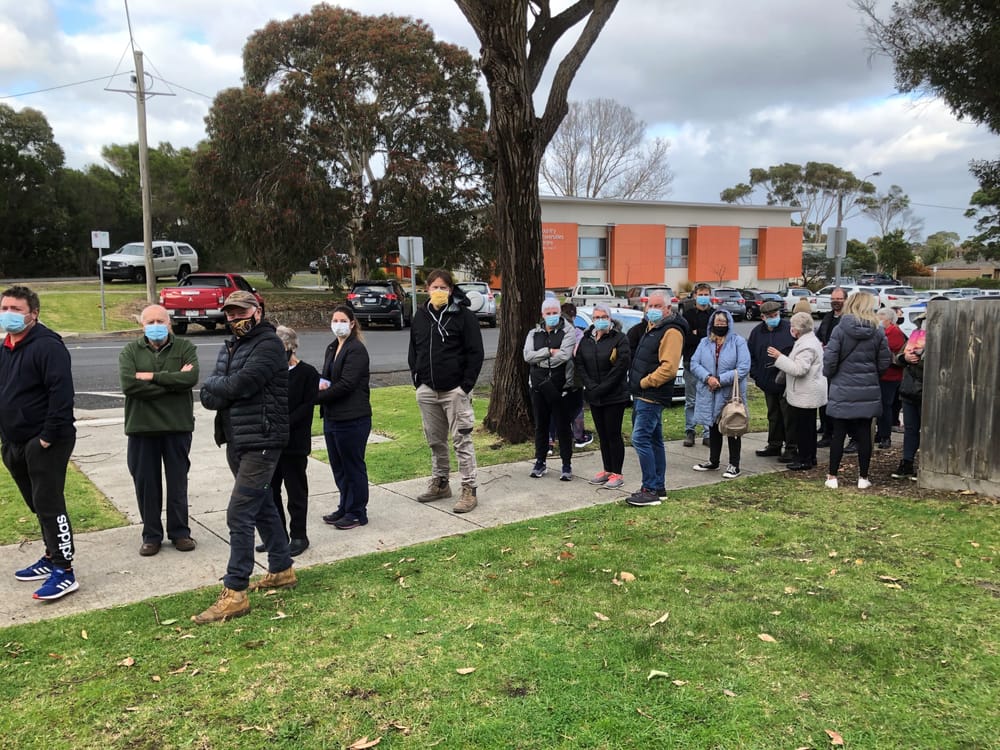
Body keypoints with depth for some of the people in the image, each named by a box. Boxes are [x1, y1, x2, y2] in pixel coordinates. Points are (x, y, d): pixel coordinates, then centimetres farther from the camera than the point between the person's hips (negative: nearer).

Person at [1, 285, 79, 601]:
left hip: (46, 442, -9)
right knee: (38, 505, 17)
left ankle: (65, 572, -2)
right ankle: (52, 558, 29)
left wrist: (49, 436, -23)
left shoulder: (47, 346, -16)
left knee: (49, 505, -8)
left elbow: (61, 393, -23)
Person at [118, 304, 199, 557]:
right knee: (145, 483, 7)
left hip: (177, 425, -1)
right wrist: (173, 381, -14)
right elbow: (128, 384, -13)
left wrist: (152, 377, -15)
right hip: (141, 426, 1)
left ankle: (180, 532, 21)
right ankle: (151, 535, 20)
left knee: (178, 481, 8)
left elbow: (191, 378, -16)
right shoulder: (130, 351, 4)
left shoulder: (185, 348, 2)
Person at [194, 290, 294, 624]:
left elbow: (239, 384, -24)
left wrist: (215, 384, -4)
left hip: (260, 442, -9)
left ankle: (234, 593, -5)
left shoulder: (268, 345, -11)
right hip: (236, 441, 9)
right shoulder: (230, 347, 15)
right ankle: (281, 570, 31)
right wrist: (227, 389, -15)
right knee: (262, 506, 18)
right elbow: (208, 397, 5)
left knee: (239, 514, -11)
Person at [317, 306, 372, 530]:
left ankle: (357, 513, 14)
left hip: (353, 419, -8)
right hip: (332, 417, 9)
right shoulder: (332, 348, 14)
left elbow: (346, 384, -19)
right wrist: (322, 384, -4)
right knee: (338, 466, 16)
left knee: (353, 466, 2)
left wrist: (316, 397, -15)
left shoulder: (356, 350, -13)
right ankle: (345, 507, 29)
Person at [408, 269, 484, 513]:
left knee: (462, 440, -3)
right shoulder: (420, 316, 10)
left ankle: (469, 489, 3)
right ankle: (440, 483, 27)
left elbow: (476, 353, -8)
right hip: (427, 390, 5)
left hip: (455, 390, -5)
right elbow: (413, 351, 17)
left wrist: (466, 386, -12)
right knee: (435, 441, 14)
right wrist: (418, 381, 7)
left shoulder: (463, 315, -6)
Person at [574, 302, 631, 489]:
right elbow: (579, 364, 5)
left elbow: (621, 366, -14)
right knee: (602, 435, 12)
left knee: (614, 434, -2)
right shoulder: (586, 340, 10)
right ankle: (606, 470, 22)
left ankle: (617, 474, 6)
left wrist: (602, 388, -16)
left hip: (615, 396, -5)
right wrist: (591, 386, -9)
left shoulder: (619, 339, -6)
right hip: (594, 397, 5)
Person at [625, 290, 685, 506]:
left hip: (652, 396, -10)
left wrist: (644, 382, -17)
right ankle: (659, 488, 22)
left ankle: (650, 490, -7)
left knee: (640, 439, -12)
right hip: (642, 395, 10)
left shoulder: (671, 332, -15)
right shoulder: (650, 328, 17)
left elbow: (669, 368, -24)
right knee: (653, 440, 14)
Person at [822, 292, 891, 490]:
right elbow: (883, 364, 3)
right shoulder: (878, 332, -1)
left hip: (843, 391, -2)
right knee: (864, 434, 8)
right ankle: (863, 478, 16)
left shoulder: (840, 329, -11)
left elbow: (829, 360, -12)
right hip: (868, 391, 2)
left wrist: (829, 374, 7)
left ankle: (832, 476, 12)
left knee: (838, 434, 6)